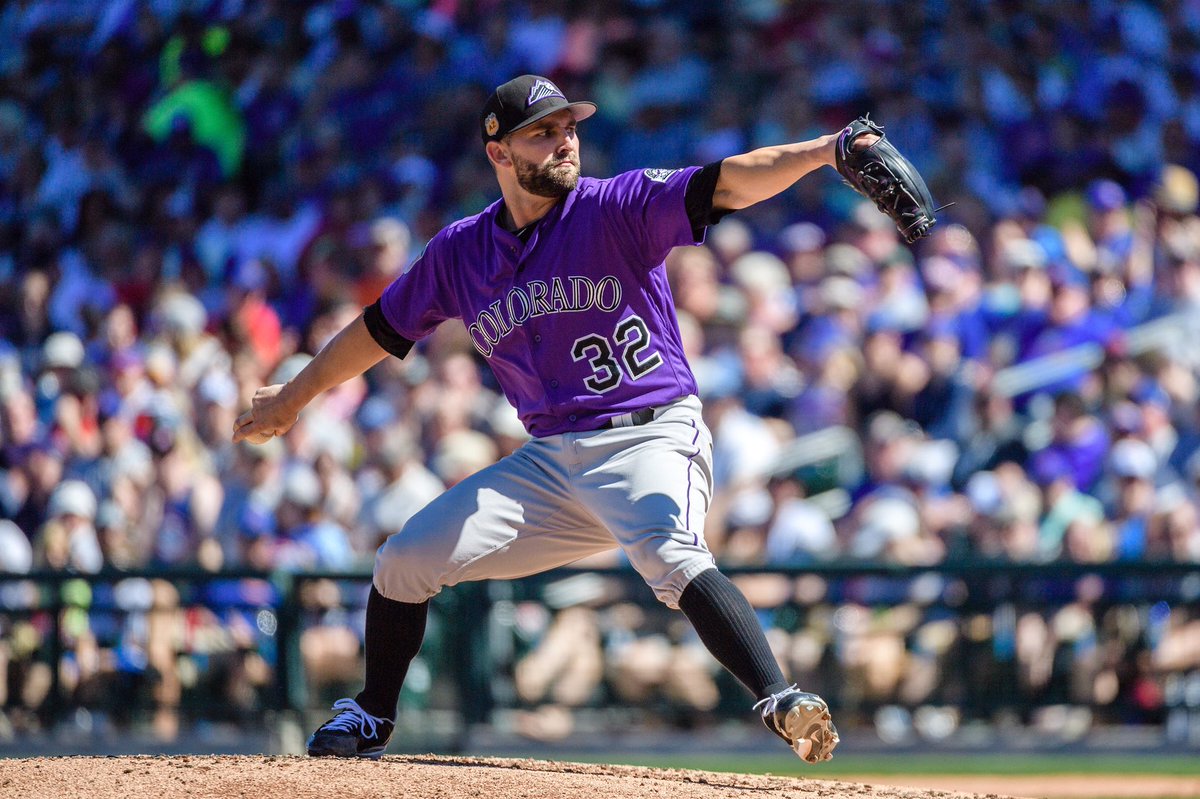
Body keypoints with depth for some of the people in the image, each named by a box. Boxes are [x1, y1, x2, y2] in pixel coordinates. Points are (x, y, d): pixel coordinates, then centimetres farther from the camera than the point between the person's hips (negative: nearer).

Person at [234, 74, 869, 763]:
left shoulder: (619, 209, -8)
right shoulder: (460, 252, 6)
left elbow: (728, 184, -23)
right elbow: (380, 330, 21)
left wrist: (824, 150, -40)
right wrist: (293, 398, 31)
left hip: (651, 441, -6)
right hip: (551, 460, 6)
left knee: (673, 558, -36)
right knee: (404, 561, 6)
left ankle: (783, 704, -44)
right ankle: (370, 721, 29)